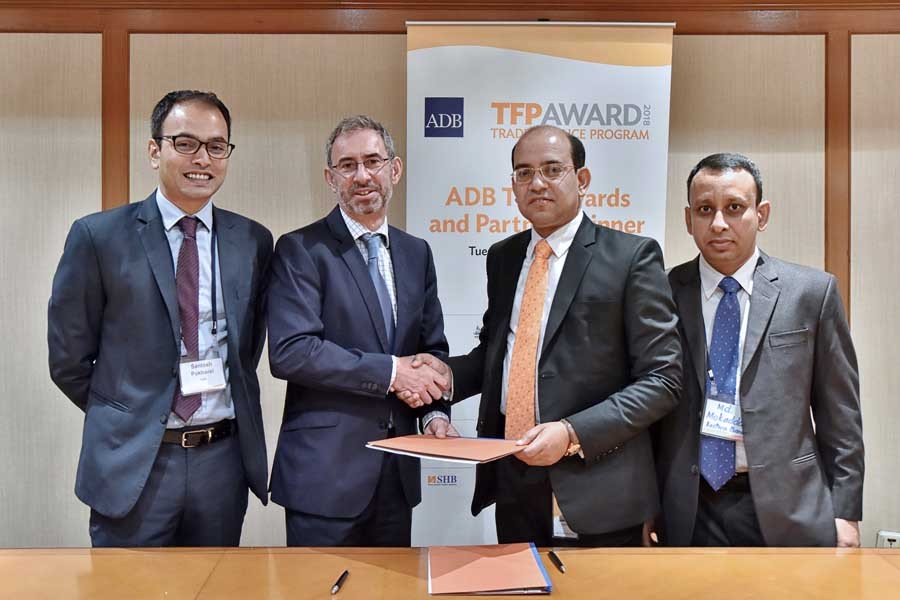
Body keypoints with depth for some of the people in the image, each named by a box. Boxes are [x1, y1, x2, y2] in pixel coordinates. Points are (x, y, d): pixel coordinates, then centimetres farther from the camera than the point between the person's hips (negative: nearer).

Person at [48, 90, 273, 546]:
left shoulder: (253, 241, 2)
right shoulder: (98, 236, -5)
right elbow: (68, 358, 0)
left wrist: (221, 418, 8)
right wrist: (126, 419, 6)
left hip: (223, 460, 3)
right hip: (130, 465, -2)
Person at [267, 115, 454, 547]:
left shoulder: (416, 252, 10)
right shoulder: (301, 250, -7)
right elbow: (289, 352, -18)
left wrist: (436, 411, -2)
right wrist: (390, 371, -18)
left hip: (397, 472, 6)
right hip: (325, 471, -5)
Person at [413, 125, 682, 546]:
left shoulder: (631, 257, -8)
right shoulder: (502, 257, 9)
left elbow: (661, 378, -10)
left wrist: (573, 433, -20)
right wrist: (447, 374, -2)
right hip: (511, 484, 5)